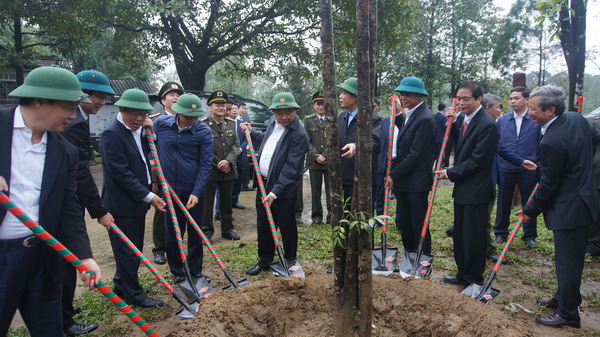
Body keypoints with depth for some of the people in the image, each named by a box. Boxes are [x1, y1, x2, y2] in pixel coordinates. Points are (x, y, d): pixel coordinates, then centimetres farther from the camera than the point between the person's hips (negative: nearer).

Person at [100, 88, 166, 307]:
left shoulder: (138, 131, 9)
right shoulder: (111, 135, -18)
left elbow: (146, 158, 16)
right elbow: (121, 173, -22)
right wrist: (148, 196, -20)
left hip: (138, 200, 9)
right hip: (121, 204, -9)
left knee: (134, 249, 19)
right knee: (128, 251, 4)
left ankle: (122, 286, 37)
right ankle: (133, 294, 19)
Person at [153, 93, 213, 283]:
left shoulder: (204, 132, -10)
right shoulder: (160, 123, -4)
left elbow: (205, 164, -10)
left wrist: (196, 192, -17)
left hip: (193, 189, -2)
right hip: (169, 188, 2)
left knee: (195, 233, 9)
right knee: (173, 232, 10)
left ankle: (196, 271, 24)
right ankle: (177, 271, 26)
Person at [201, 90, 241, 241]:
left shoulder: (231, 124, 8)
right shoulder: (203, 124, -9)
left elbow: (236, 145, 4)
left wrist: (228, 161, -12)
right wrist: (219, 163, -12)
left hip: (228, 170, 5)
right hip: (209, 170, -5)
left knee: (227, 202, 14)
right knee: (207, 202, 4)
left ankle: (227, 229, 27)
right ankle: (206, 231, 16)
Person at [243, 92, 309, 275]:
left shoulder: (299, 135, -20)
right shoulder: (273, 123, 5)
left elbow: (291, 168, -24)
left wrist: (275, 192, -27)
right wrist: (251, 133, 25)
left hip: (284, 188, -7)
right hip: (263, 183, 8)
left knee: (287, 226, 8)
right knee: (263, 225, 16)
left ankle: (290, 262, 27)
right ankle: (265, 260, 32)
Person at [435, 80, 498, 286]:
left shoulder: (487, 124, -19)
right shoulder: (466, 119, 10)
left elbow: (477, 160, -21)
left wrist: (450, 173, -14)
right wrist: (452, 123, 9)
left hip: (476, 190, -9)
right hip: (462, 188, 9)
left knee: (473, 237, 3)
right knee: (460, 234, 17)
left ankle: (475, 279, 20)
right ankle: (463, 274, 32)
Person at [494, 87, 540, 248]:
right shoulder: (502, 121, 3)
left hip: (528, 170, -2)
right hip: (506, 169, 2)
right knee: (503, 203, 11)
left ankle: (529, 236, 25)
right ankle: (501, 233, 26)